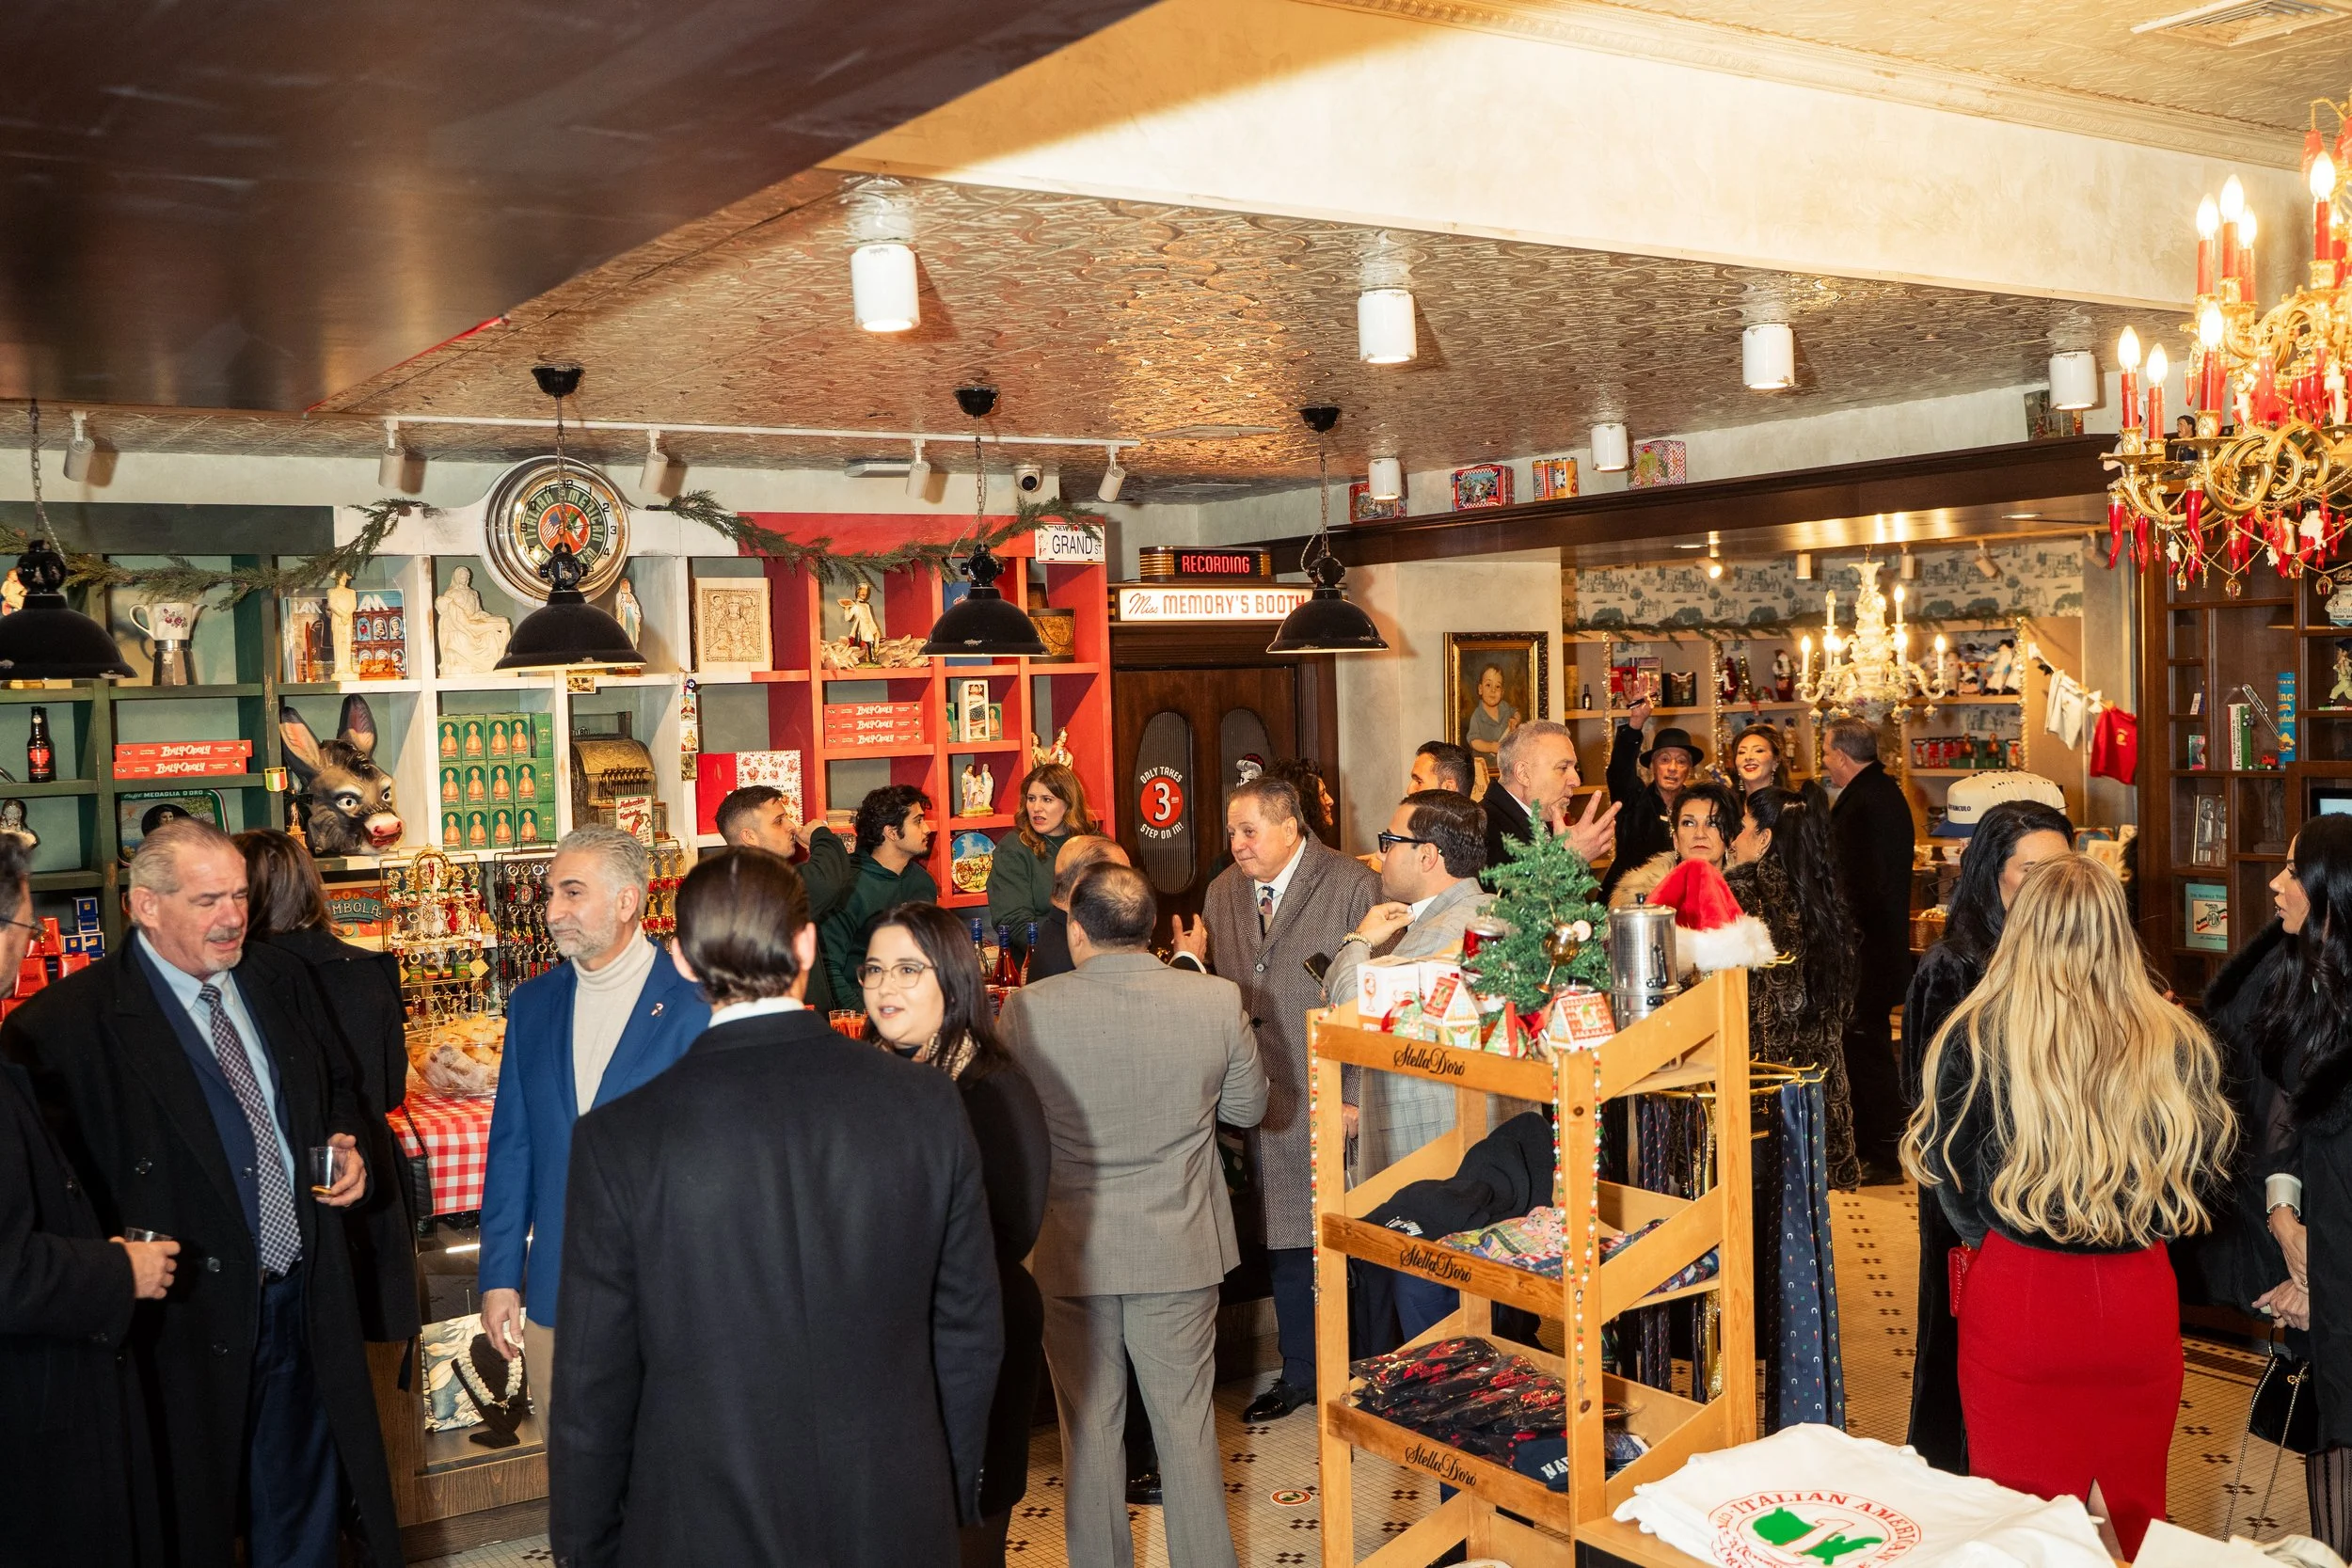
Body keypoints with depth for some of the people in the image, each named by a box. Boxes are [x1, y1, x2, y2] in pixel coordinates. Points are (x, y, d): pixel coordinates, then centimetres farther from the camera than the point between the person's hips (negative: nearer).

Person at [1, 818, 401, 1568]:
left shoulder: (278, 978, 4)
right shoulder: (72, 1024, -15)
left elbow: (338, 1083, 19)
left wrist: (346, 1145, 0)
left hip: (306, 1300, 5)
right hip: (190, 1314, -5)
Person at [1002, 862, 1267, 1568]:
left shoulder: (1027, 1009, -16)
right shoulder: (1217, 1001, -12)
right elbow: (1247, 1106, 2)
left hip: (1072, 1252, -1)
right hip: (1180, 1251, 1)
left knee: (1088, 1428, 15)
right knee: (1187, 1423, 15)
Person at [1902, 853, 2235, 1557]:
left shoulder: (1976, 1037, -14)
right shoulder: (2175, 1042, -8)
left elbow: (1942, 1168, -3)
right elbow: (2205, 1160, 8)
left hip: (2015, 1295, -2)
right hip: (2138, 1304, 2)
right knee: (2136, 1513, 20)